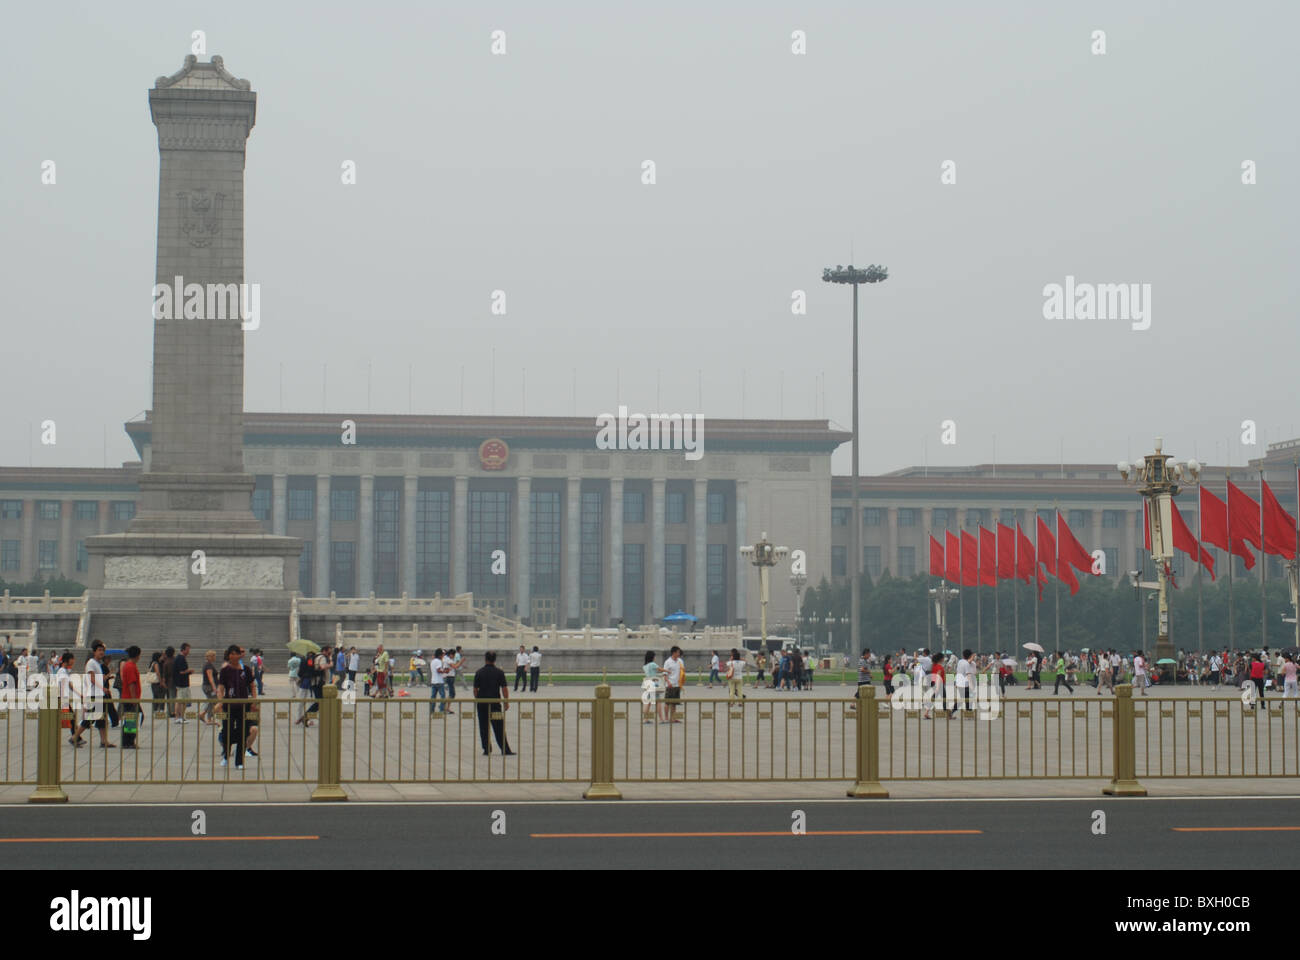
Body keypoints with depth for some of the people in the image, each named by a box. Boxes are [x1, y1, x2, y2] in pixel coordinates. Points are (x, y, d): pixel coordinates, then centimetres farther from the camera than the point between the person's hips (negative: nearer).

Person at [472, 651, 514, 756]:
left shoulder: (479, 672, 0)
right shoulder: (499, 672, -4)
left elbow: (475, 689, 3)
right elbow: (504, 688, -4)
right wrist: (506, 702, 3)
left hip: (482, 702, 1)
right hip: (495, 702, -1)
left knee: (484, 728, 8)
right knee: (499, 728, 2)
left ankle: (487, 750, 7)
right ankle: (505, 750, 0)